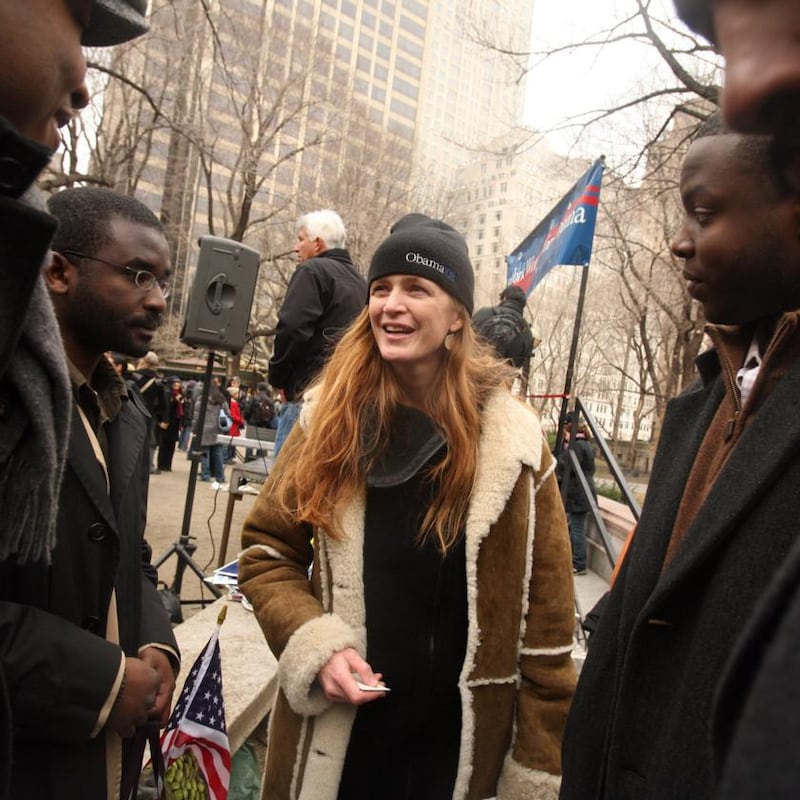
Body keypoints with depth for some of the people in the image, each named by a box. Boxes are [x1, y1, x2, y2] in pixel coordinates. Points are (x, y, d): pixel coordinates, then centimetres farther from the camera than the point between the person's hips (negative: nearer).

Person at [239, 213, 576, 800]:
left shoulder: (513, 442, -10)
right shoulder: (331, 419, -5)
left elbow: (544, 624, -6)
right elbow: (266, 553, 2)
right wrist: (317, 646, -14)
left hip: (459, 750, -1)